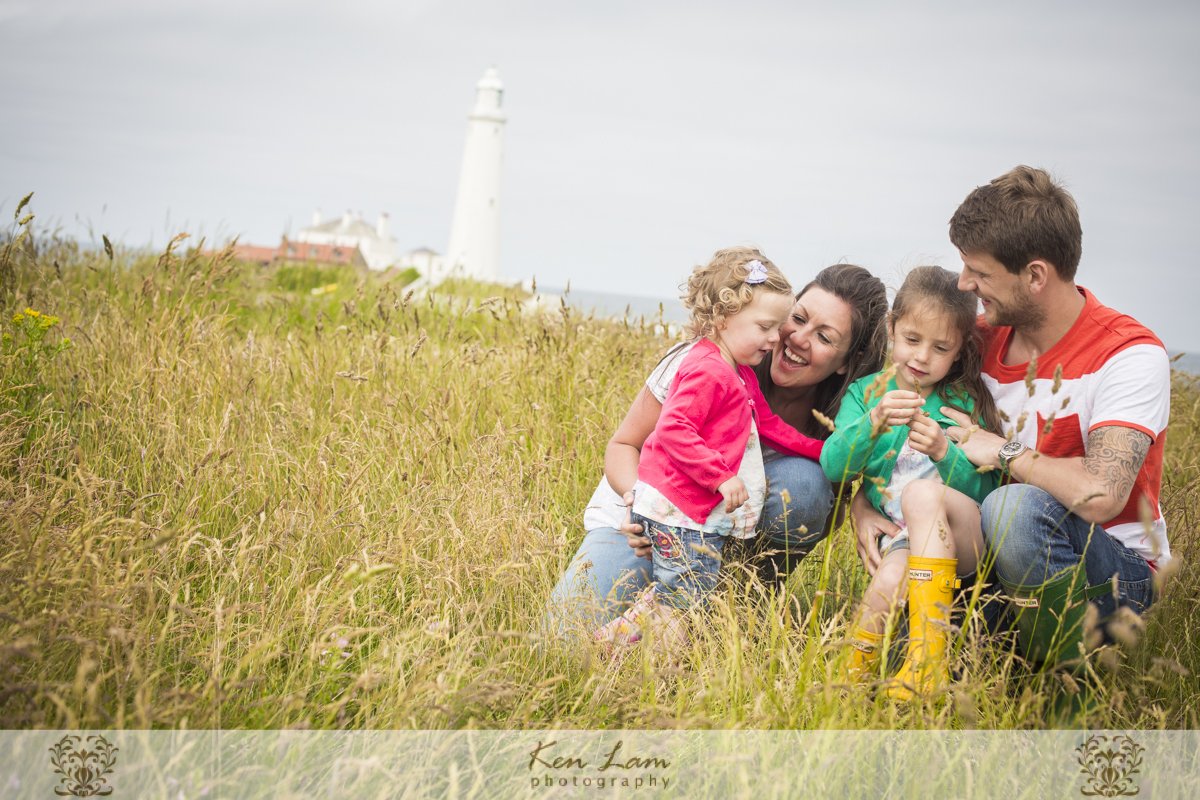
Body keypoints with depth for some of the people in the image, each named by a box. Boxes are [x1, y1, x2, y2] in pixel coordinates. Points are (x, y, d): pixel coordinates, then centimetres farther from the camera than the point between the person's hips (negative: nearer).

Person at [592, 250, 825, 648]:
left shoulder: (740, 374, 14)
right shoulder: (707, 371, -19)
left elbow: (766, 424, 24)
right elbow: (673, 431, -27)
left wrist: (820, 450, 19)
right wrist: (722, 477, -26)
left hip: (703, 513, 10)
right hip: (679, 511, -10)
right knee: (681, 599, -5)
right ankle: (612, 641, 5)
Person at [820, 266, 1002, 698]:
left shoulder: (965, 403, 5)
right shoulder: (866, 392, 9)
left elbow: (985, 489, -3)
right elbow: (832, 467, -6)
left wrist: (944, 452, -21)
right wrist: (874, 422, -24)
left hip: (964, 542, 0)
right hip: (900, 539, 0)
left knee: (923, 491, -33)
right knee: (891, 578, -35)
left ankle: (929, 656, -37)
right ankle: (856, 669, -11)